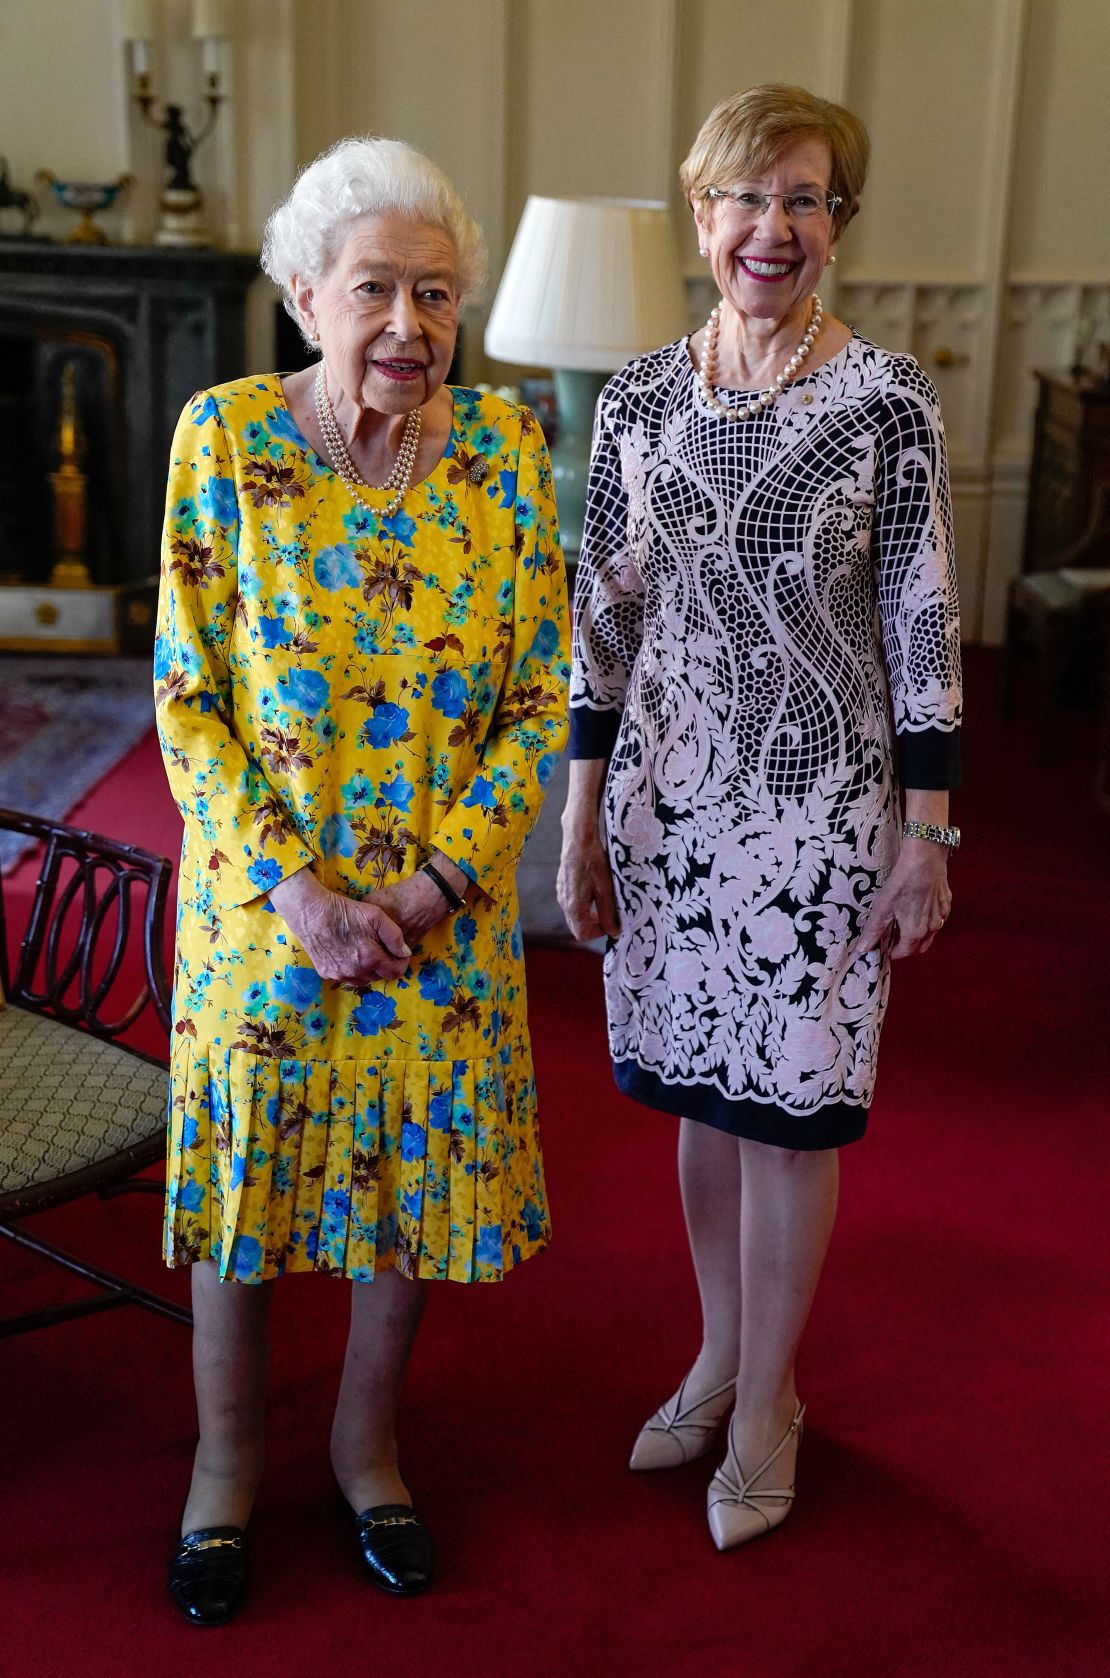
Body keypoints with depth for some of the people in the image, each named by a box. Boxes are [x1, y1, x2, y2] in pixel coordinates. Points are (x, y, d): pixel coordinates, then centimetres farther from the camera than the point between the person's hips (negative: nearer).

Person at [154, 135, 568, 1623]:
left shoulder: (505, 450, -5)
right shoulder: (227, 435, -9)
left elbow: (543, 700, -3)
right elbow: (187, 695, -9)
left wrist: (434, 884, -13)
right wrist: (300, 890, -16)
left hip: (444, 910, 2)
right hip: (261, 896, -1)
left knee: (417, 1177, 14)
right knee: (239, 1173, 11)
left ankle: (368, 1440, 39)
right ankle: (228, 1453, 36)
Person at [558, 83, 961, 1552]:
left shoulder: (888, 401, -7)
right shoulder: (639, 399, 3)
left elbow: (924, 628, -6)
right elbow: (603, 617, 6)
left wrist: (925, 839, -8)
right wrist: (582, 816, 5)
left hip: (819, 807, -3)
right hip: (671, 797, 4)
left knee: (791, 1106, 7)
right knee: (701, 1088, 16)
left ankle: (768, 1403, 28)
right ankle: (718, 1360, 37)